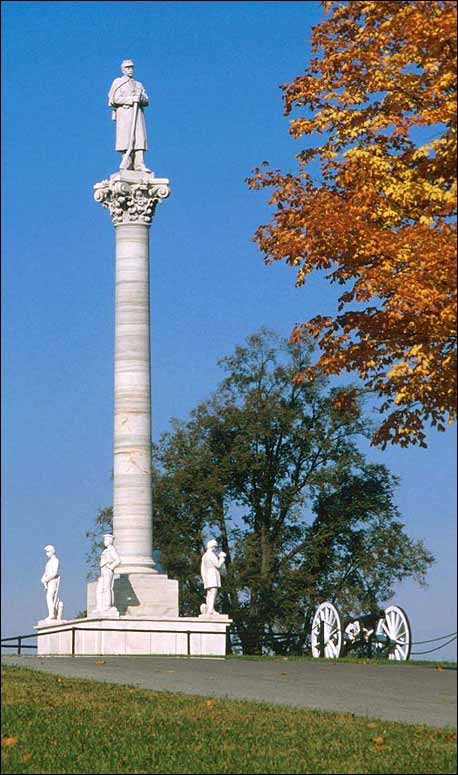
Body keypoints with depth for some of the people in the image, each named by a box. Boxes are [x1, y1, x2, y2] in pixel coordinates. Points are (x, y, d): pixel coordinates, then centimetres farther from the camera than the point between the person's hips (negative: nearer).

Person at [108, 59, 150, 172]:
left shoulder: (138, 84, 24)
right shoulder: (118, 82, 8)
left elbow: (146, 101, 15)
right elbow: (116, 99, -6)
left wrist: (140, 98, -7)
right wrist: (131, 99, -14)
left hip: (137, 113, 5)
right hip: (124, 112, -5)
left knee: (139, 137, -8)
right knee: (126, 138, -12)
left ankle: (139, 164, -15)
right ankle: (126, 164, -14)